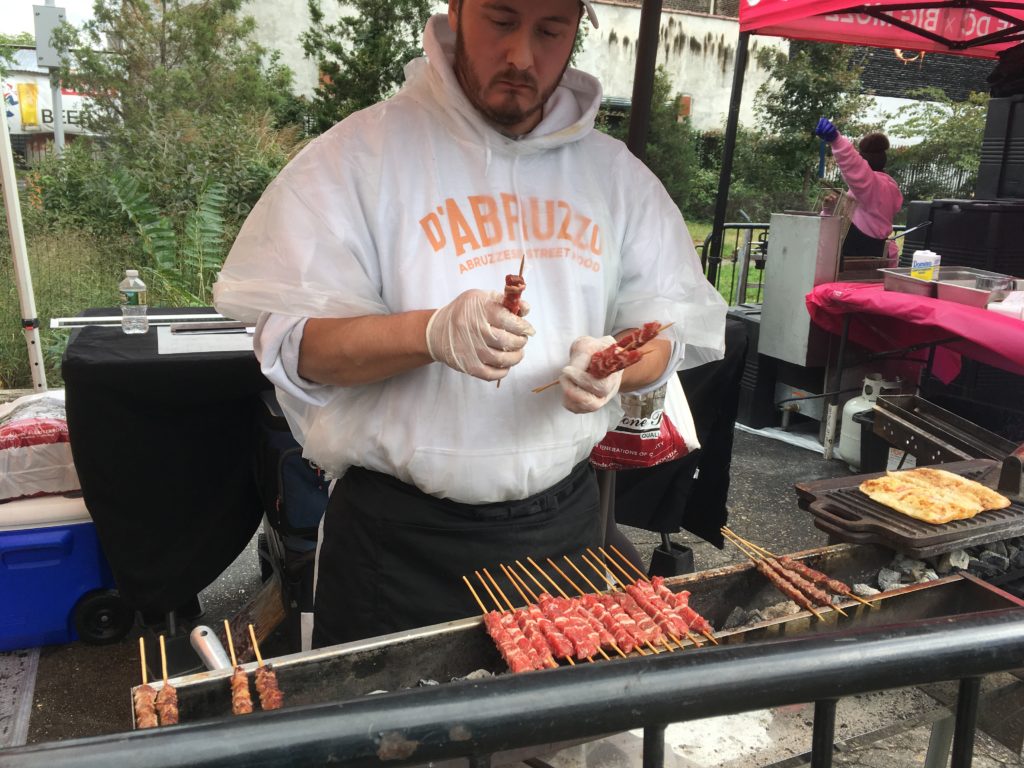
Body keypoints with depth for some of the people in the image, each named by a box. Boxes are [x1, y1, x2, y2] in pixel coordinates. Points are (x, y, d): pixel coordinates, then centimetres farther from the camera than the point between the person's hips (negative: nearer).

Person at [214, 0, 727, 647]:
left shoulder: (615, 171, 4)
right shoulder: (364, 150, -8)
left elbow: (674, 325, 6)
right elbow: (291, 340, -13)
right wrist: (434, 333, -30)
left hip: (564, 520, 4)